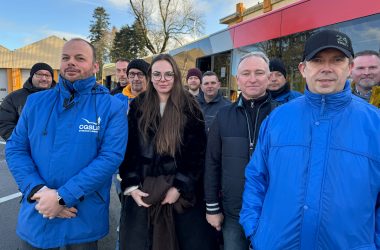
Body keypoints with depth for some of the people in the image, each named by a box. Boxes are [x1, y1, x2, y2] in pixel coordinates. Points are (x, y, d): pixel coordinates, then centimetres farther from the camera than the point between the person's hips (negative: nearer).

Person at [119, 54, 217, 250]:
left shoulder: (190, 108, -2)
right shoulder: (138, 106, 4)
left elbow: (197, 152, -6)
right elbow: (128, 149, 3)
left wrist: (180, 187, -12)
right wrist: (131, 186, -6)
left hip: (182, 192, -1)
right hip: (142, 191, 2)